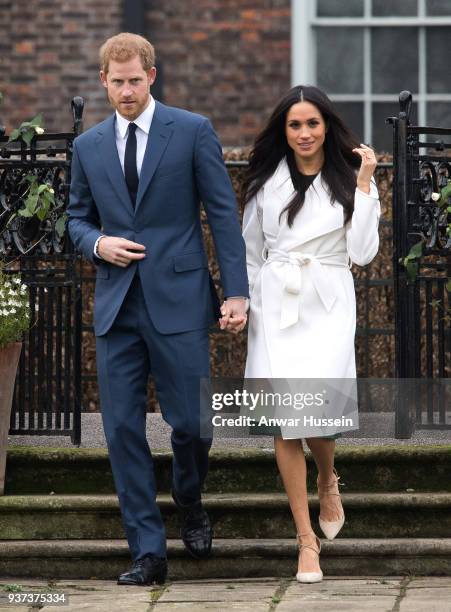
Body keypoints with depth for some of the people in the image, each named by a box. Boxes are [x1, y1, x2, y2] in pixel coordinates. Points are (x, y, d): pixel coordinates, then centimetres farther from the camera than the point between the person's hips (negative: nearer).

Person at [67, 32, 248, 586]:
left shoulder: (192, 131, 0)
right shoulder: (88, 146, 10)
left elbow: (223, 213, -1)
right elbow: (77, 218, 20)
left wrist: (236, 292, -7)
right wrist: (97, 244, -4)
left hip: (178, 302, -3)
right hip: (117, 307, 3)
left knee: (191, 421, -1)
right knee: (122, 430, -2)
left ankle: (190, 505, 31)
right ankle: (147, 551, 5)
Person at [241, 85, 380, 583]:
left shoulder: (349, 180, 4)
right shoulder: (266, 182, 7)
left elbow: (362, 253, -4)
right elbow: (250, 252, 15)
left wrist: (364, 185, -6)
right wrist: (240, 303, 7)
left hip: (328, 304, -1)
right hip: (275, 304, 1)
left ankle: (327, 481, 20)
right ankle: (306, 538, -1)